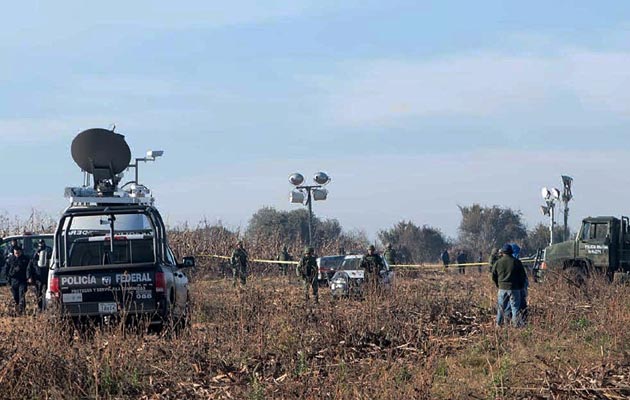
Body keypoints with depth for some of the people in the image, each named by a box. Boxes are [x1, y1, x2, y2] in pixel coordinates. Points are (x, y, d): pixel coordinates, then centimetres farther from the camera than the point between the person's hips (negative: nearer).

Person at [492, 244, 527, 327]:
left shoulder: (498, 263, 1)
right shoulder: (517, 262, -4)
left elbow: (493, 277, 9)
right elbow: (523, 276, 1)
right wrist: (521, 286, 15)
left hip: (502, 288, 2)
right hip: (514, 289, -2)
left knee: (501, 307, 12)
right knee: (515, 307, 2)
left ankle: (499, 324, 18)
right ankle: (516, 324, -1)